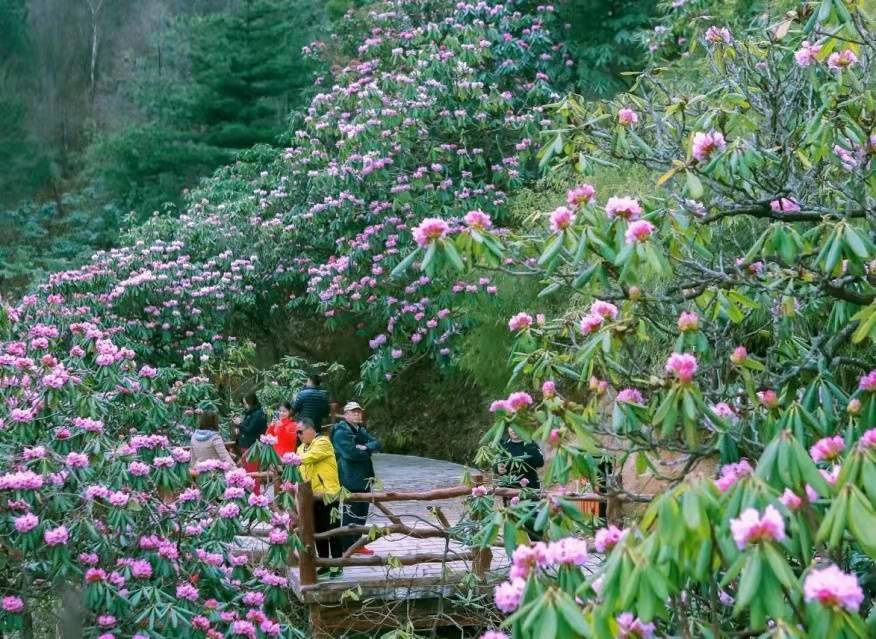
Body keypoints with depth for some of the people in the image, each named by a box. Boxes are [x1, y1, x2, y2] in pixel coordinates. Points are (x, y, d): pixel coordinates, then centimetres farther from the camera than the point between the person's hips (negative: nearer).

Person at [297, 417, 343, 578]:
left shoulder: (323, 442, -10)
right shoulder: (302, 448, 16)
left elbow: (309, 457, -26)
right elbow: (301, 469, 10)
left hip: (327, 493, -8)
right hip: (312, 496, 8)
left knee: (332, 531, -1)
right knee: (318, 531, 11)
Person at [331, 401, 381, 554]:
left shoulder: (361, 430, 17)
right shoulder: (341, 431, -12)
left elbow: (376, 444, 6)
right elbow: (350, 452, -25)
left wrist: (365, 447, -15)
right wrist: (367, 452, -8)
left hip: (363, 478, 9)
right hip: (349, 480, -9)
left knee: (362, 513, 16)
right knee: (349, 514, -5)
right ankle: (345, 547, 1)